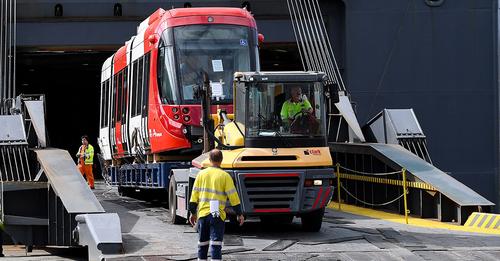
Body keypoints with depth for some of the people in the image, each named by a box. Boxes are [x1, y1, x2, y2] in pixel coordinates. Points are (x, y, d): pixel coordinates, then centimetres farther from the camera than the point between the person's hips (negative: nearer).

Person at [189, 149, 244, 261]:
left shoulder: (201, 174, 5)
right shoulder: (224, 176, -4)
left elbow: (194, 195, 7)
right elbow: (233, 196, -5)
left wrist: (193, 213, 15)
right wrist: (239, 214, 3)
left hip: (202, 214, 3)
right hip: (217, 215, -3)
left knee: (203, 243, 15)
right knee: (216, 243, -6)